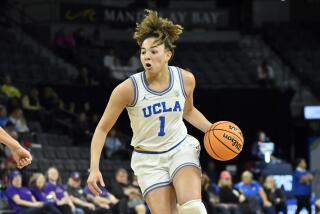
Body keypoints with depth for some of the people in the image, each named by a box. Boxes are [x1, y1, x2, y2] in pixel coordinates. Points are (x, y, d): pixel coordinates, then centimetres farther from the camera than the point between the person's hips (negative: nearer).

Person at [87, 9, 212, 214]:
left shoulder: (185, 79, -8)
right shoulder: (128, 89, -19)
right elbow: (102, 129, -10)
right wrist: (94, 168, -19)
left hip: (181, 149, 2)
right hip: (149, 159, -2)